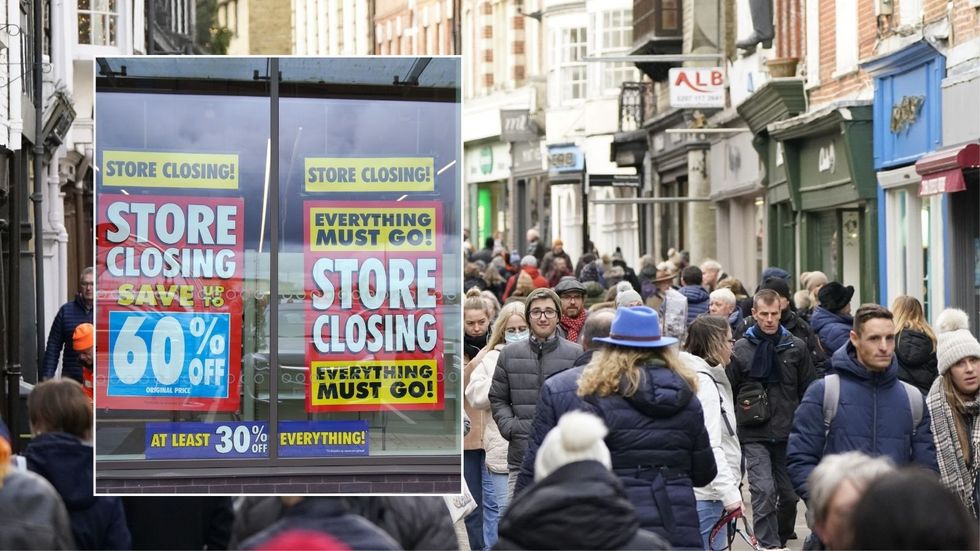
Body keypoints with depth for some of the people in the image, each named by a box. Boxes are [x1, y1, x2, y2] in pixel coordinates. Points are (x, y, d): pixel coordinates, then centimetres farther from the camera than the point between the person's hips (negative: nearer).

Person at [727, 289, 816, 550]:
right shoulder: (740, 350, -1)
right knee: (764, 492, -15)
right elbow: (728, 393, 4)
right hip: (754, 435, -2)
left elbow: (808, 391, 9)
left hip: (789, 434, 2)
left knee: (789, 494, 8)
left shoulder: (796, 347, 4)